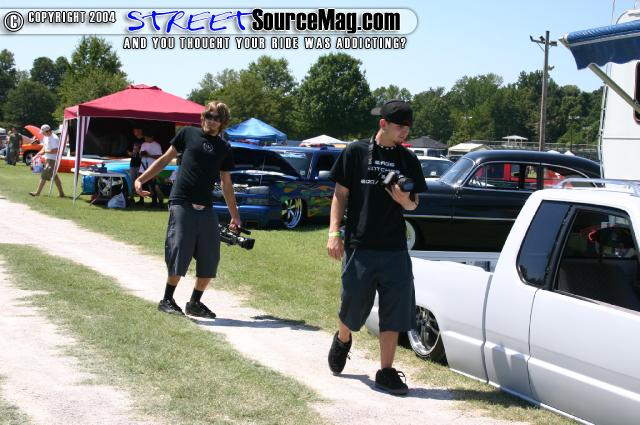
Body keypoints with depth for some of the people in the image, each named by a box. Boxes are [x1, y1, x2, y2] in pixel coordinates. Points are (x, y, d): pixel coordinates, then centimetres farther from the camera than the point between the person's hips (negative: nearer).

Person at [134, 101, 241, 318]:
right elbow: (165, 159, 10)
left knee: (210, 260, 2)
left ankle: (195, 303, 18)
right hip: (182, 204, -4)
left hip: (206, 209, 4)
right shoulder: (189, 134, 6)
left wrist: (235, 215, 19)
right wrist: (141, 179, 1)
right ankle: (167, 300, 4)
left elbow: (226, 183, 20)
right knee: (179, 252, -11)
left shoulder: (224, 148, 15)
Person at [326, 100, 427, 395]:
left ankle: (386, 372, 10)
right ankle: (342, 340, 40)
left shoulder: (408, 160, 8)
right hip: (359, 246, -3)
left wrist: (405, 200, -11)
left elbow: (414, 204, 12)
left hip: (395, 249, 3)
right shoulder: (356, 152, 0)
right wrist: (334, 232, -7)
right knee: (353, 305, 7)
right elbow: (340, 194, 2)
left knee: (395, 311, 1)